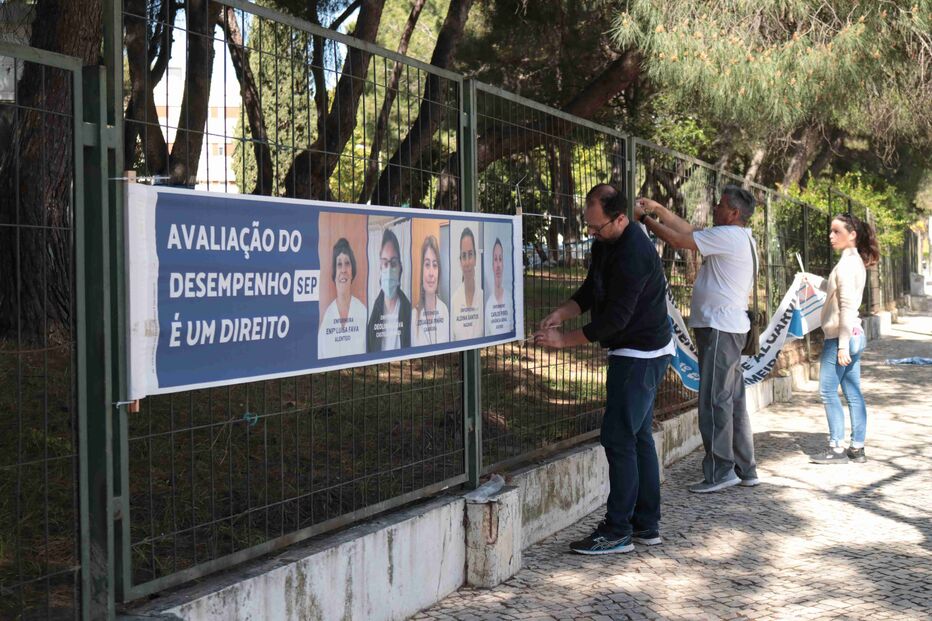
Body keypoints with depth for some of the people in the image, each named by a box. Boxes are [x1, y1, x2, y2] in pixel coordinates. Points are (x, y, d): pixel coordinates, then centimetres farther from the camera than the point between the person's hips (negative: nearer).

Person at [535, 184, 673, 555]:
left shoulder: (633, 255, -26)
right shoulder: (605, 243, 6)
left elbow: (613, 318, -24)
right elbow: (591, 290, 13)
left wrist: (564, 340, -18)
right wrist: (561, 313, -5)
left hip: (640, 354, -11)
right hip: (641, 353, 11)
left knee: (619, 438, -9)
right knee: (639, 437, 14)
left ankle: (617, 532, -3)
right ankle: (646, 525, 22)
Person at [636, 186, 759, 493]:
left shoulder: (728, 236, -14)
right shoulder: (739, 238, 16)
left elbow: (678, 239, -14)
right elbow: (688, 230, 20)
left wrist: (644, 217, -3)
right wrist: (659, 210, 15)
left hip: (720, 327, -10)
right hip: (730, 327, 10)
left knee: (714, 400, -8)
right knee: (733, 400, 13)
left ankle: (720, 470, -6)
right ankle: (745, 469, 19)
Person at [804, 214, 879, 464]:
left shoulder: (846, 264, -16)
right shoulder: (856, 262, 12)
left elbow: (847, 306, -20)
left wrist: (842, 345, -22)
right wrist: (810, 278, 30)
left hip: (841, 337, -9)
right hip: (855, 336, 9)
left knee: (828, 391, -2)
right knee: (853, 394, 10)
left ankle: (837, 448, 1)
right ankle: (857, 448, 13)